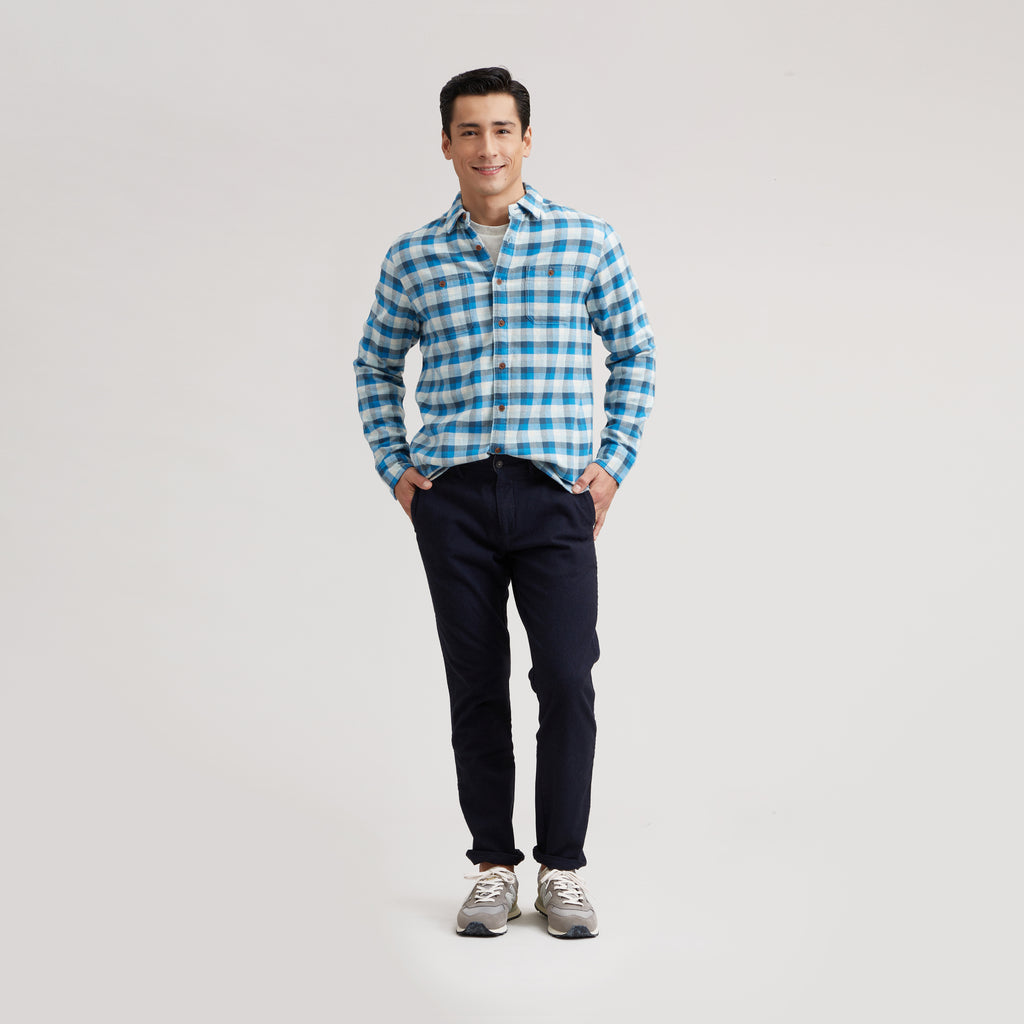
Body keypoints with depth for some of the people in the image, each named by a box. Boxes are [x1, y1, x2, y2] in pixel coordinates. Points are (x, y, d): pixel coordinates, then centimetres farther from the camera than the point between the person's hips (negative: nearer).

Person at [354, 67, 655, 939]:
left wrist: (614, 462, 4)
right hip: (452, 496, 1)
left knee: (568, 683, -6)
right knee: (477, 688, 6)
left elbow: (635, 352, 11)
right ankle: (494, 867, 17)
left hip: (556, 491, -1)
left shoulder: (588, 242, 4)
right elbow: (376, 365, 19)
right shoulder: (413, 259, 7)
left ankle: (563, 867, 9)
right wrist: (394, 467, 10)